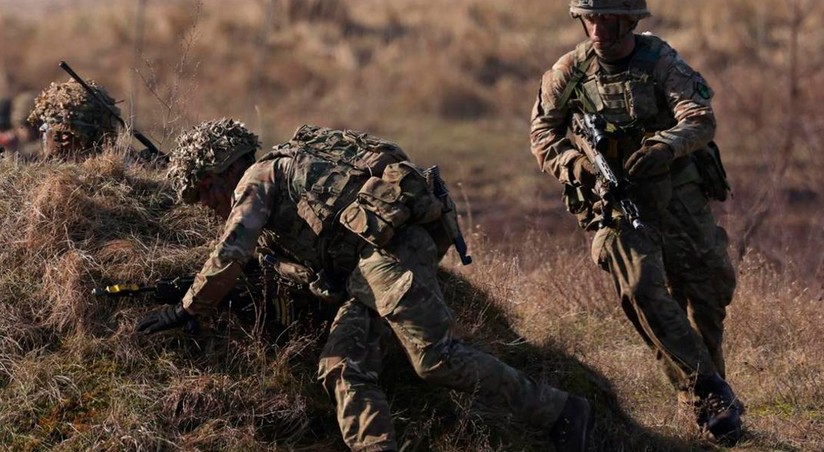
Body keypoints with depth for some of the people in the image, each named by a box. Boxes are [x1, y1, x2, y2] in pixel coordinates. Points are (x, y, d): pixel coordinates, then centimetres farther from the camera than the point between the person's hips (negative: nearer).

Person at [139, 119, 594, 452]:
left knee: (436, 358, -16)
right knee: (343, 366, -3)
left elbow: (229, 257, -6)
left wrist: (186, 310, 1)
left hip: (390, 245, -10)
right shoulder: (283, 188, 33)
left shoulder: (257, 178, 5)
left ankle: (562, 414, -10)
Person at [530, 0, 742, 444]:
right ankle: (708, 395, -13)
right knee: (643, 293, -18)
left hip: (678, 194, 1)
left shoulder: (659, 60, -7)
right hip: (616, 199, -1)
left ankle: (709, 383, 29)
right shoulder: (568, 73, -4)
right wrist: (572, 163, -14)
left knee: (708, 292, 5)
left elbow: (701, 118, -17)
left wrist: (666, 145, -37)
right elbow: (542, 133, 6)